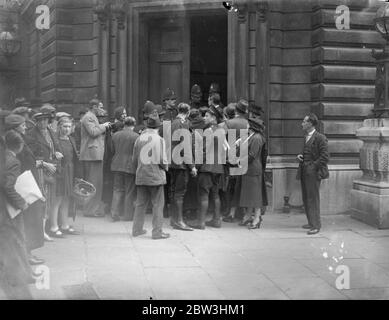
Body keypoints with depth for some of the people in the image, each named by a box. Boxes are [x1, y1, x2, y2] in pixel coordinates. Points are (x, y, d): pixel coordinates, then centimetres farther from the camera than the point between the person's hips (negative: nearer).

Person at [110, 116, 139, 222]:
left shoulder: (115, 135, 4)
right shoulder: (136, 136, -11)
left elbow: (113, 150, 12)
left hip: (117, 165, 4)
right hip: (130, 166, -4)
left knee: (117, 190, 12)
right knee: (130, 192, 5)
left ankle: (114, 214, 7)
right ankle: (128, 215, 9)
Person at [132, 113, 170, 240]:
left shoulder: (139, 138, 3)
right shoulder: (159, 140, -11)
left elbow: (134, 159, 8)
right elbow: (162, 160, -13)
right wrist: (165, 168, 6)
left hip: (141, 176, 5)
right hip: (156, 176, -5)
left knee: (140, 203, 14)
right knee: (158, 205, 3)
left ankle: (137, 229, 20)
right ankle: (157, 231, 4)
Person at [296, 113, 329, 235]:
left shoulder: (320, 138, -11)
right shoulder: (306, 137, 17)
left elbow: (325, 157, -14)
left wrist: (313, 166, -15)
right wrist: (300, 156, 7)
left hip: (313, 172, -9)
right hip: (304, 172, 9)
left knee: (313, 198, -7)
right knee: (306, 198, 13)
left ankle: (316, 226, -2)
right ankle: (312, 222, 23)